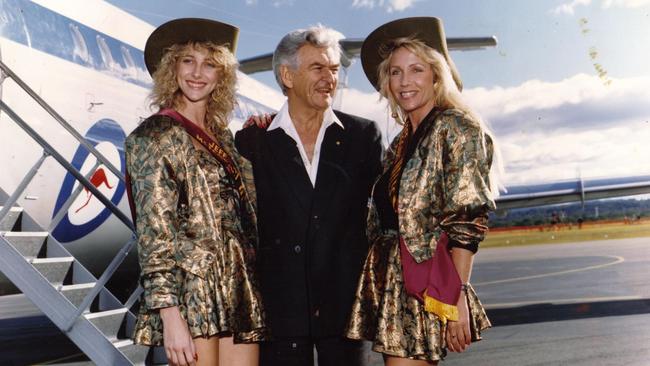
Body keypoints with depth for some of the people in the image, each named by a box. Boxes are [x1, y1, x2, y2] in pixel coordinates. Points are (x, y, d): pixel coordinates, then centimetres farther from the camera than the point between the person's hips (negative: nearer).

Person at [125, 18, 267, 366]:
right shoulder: (155, 136, -2)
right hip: (193, 295, -6)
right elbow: (154, 231, -10)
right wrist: (170, 315, -15)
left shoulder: (222, 135, 16)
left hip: (240, 294, 6)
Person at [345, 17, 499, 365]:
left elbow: (467, 222, -13)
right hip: (390, 283, 7)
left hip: (426, 287, -7)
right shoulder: (401, 142, 16)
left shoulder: (457, 127, -6)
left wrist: (457, 298, -17)